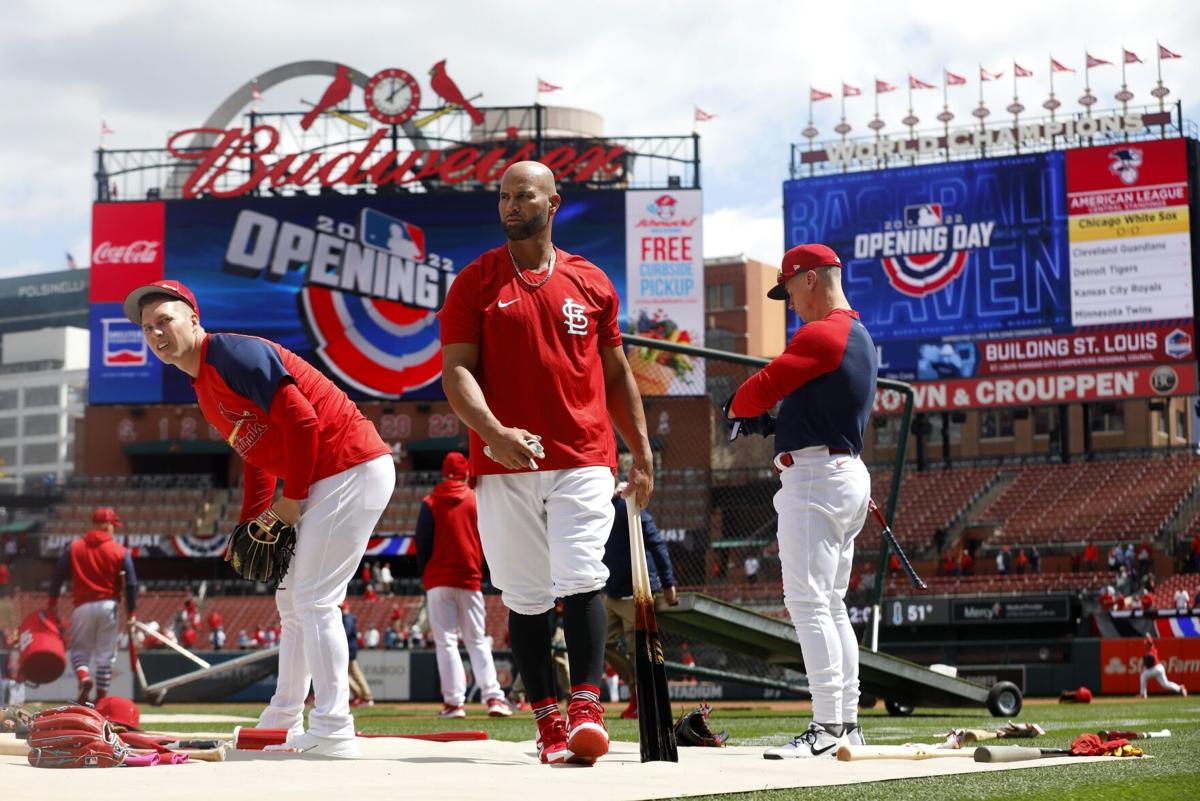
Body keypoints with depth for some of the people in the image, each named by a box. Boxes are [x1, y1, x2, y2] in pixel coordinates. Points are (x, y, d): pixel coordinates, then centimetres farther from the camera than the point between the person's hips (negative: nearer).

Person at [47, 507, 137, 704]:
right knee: (105, 655, 8)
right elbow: (131, 583, -4)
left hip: (82, 607, 1)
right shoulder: (120, 551, -1)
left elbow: (58, 575, 1)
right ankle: (101, 700, 8)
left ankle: (84, 677, -19)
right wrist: (131, 612, 2)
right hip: (108, 606, 0)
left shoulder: (73, 547, 3)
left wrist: (52, 601, 10)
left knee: (79, 650, 11)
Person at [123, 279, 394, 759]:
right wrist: (249, 521, 11)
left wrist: (292, 498, -14)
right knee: (292, 600, 17)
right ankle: (283, 725, 27)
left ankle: (333, 733, -11)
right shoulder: (203, 388, 17)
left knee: (313, 601, -12)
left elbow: (300, 419, -21)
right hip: (320, 482, 11)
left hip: (352, 469, -11)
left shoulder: (232, 353, -14)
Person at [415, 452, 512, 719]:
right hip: (470, 579, 1)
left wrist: (423, 576, 9)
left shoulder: (430, 503, 1)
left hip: (438, 580, -1)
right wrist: (483, 572, 12)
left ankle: (454, 701, -8)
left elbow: (422, 544, 0)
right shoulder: (477, 501, 3)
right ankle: (492, 696, -5)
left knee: (445, 640, -1)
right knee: (477, 640, 7)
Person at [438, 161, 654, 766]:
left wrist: (642, 453, 12)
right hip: (504, 466, 0)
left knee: (581, 580, -13)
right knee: (526, 596, 3)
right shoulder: (474, 282, 6)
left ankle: (586, 707, -14)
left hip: (583, 460, 0)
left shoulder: (590, 281, 11)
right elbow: (456, 371, -3)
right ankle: (547, 719, 10)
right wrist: (493, 432, -20)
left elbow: (616, 374, 17)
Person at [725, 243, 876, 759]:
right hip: (850, 472, 11)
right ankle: (847, 722, 16)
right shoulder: (860, 337, 19)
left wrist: (737, 408, 6)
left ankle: (827, 729, -15)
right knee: (831, 605, 14)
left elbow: (760, 389, -15)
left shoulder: (821, 335, -14)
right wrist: (777, 424, 9)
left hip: (814, 479, -11)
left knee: (807, 601, -12)